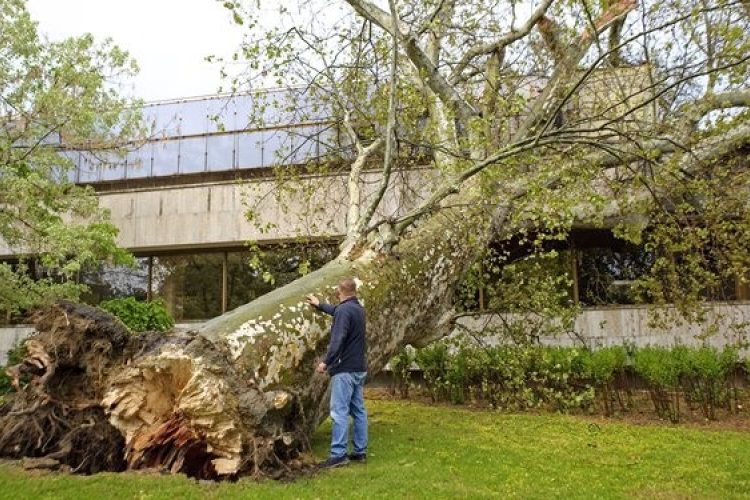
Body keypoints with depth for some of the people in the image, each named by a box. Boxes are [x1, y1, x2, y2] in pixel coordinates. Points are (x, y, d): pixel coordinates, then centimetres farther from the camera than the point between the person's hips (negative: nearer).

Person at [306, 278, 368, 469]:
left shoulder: (344, 310, -14)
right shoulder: (358, 308, 14)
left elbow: (338, 340, -22)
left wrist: (326, 362, -19)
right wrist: (319, 305, 46)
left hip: (345, 369, -9)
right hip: (359, 368, 9)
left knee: (340, 412, -7)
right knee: (358, 410, 10)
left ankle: (338, 454, -7)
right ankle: (360, 451, 15)